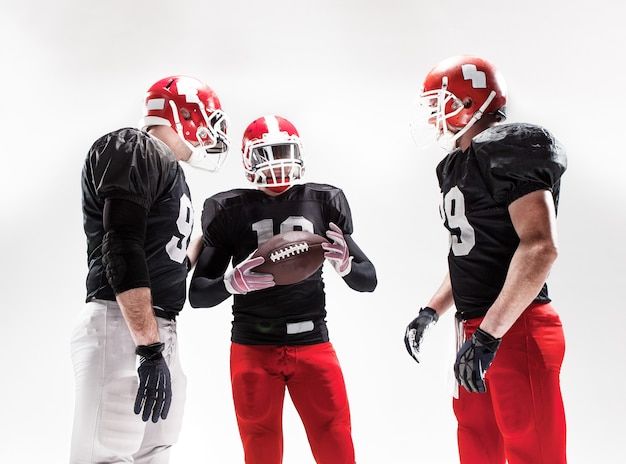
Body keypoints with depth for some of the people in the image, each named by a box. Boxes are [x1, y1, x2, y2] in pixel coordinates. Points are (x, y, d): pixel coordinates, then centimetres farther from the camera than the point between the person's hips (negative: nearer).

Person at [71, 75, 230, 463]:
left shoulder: (167, 169, 23)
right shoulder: (133, 151, -7)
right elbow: (121, 250, -19)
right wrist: (150, 348, -24)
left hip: (157, 332, 10)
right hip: (122, 329, -10)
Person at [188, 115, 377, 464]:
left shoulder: (323, 203, 5)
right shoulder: (231, 210, 1)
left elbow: (369, 281, 8)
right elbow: (197, 294, 2)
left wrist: (345, 263, -14)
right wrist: (233, 282, -18)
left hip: (313, 345, 1)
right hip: (253, 348, -1)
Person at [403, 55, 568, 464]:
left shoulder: (507, 151, -13)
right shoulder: (457, 166, 16)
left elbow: (540, 246, -24)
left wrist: (488, 334, -27)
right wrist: (431, 313, 20)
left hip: (515, 331, -10)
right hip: (478, 329, 10)